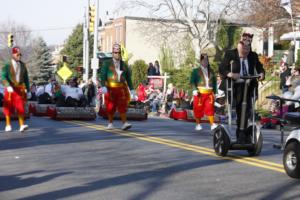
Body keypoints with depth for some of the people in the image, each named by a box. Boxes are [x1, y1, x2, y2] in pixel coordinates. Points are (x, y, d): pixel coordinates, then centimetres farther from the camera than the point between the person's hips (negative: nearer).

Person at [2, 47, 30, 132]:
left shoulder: (22, 65, 9)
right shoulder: (7, 66, -3)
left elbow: (26, 78, 14)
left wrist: (28, 90, 11)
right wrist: (8, 86, -29)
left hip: (20, 89, 2)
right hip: (10, 89, -2)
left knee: (20, 107, -11)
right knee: (8, 108, 6)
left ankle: (22, 125, -17)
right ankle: (8, 125, 17)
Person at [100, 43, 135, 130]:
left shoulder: (124, 65, 11)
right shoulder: (107, 63, 3)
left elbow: (128, 78, 14)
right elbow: (102, 75, -6)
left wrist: (131, 89, 10)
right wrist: (103, 86, -21)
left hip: (121, 88, 1)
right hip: (110, 88, -1)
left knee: (122, 106, -10)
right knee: (110, 107, 6)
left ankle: (124, 123, -14)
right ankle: (110, 123, 20)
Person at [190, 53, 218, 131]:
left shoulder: (211, 71, 16)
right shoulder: (196, 71, 6)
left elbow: (214, 81, 19)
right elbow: (192, 81, -1)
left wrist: (214, 91, 11)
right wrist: (194, 90, -15)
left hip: (209, 93, 2)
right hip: (200, 93, -2)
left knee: (210, 108, -8)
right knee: (198, 109, 1)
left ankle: (212, 124, -9)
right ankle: (198, 124, 13)